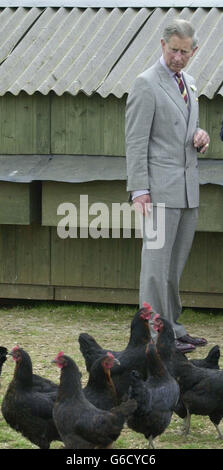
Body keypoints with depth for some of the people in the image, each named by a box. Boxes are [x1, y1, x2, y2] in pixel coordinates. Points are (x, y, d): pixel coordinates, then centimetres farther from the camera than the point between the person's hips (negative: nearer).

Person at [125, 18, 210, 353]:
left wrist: (200, 136, 4)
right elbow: (136, 141, -11)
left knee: (176, 263, 9)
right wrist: (139, 190, -17)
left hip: (188, 188, 7)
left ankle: (172, 328, 15)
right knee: (157, 260, -7)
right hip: (160, 188, -7)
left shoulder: (188, 83, 16)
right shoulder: (146, 84, -7)